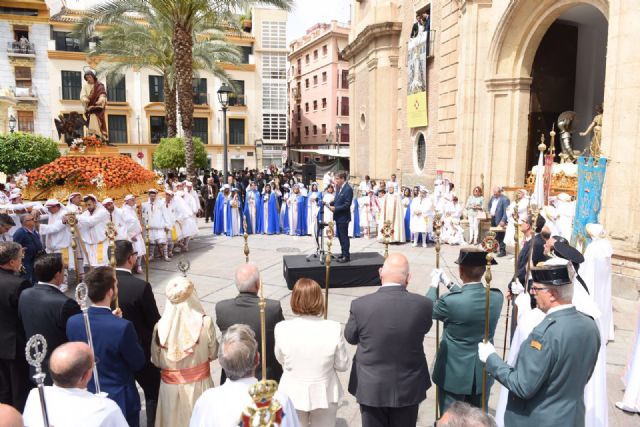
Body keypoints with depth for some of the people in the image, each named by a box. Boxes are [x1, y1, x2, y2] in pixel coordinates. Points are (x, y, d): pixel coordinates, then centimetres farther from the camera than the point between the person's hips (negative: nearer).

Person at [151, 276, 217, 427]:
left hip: (170, 387, 1)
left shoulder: (160, 327, -15)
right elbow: (213, 354, -6)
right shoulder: (205, 323, -19)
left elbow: (156, 361, -1)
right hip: (199, 385, -1)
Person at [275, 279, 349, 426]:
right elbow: (342, 365, -9)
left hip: (293, 395, 0)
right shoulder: (333, 329, -22)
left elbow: (281, 360, -4)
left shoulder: (282, 329, -21)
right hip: (325, 394, 0)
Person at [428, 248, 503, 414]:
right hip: (483, 373, 5)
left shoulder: (450, 301, -27)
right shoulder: (497, 296, -13)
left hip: (454, 373, -4)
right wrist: (449, 283, 14)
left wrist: (434, 284, 8)